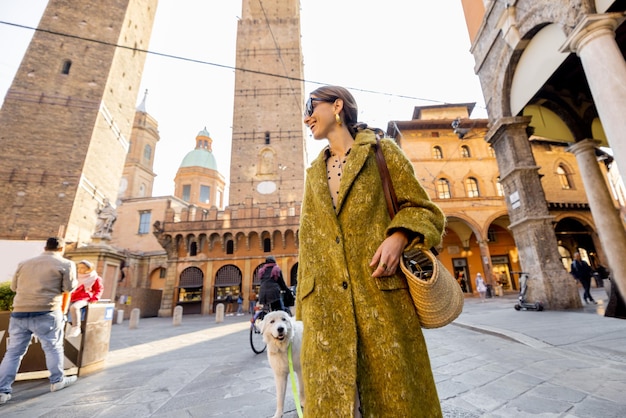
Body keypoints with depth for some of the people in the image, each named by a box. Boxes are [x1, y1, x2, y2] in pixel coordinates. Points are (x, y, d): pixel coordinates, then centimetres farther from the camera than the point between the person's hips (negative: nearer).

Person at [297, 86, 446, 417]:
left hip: (380, 293, -3)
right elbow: (308, 240, 16)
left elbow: (422, 209, 5)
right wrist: (303, 303, 11)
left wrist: (399, 237, -17)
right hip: (325, 305, 4)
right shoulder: (314, 173, 18)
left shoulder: (381, 151, 6)